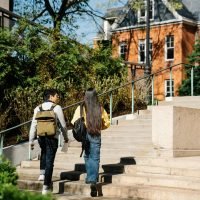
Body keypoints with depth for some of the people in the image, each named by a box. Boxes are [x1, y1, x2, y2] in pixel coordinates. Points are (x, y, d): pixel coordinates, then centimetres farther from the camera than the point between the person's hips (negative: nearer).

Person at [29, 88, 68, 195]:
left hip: (41, 137, 4)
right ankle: (46, 186, 2)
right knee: (49, 161, 1)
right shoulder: (56, 108, -4)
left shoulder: (38, 108, 6)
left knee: (44, 153, 33)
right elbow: (63, 125, -1)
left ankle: (42, 174, 22)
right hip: (52, 137, -4)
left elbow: (33, 125, 4)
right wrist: (65, 137, 14)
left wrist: (31, 140, 9)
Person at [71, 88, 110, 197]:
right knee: (95, 158, 3)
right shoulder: (100, 109, -2)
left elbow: (74, 122, -9)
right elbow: (107, 123, 5)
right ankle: (93, 180, -10)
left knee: (87, 156, 19)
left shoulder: (81, 108, -8)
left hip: (84, 134, 0)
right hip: (96, 135, 0)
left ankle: (90, 177, 24)